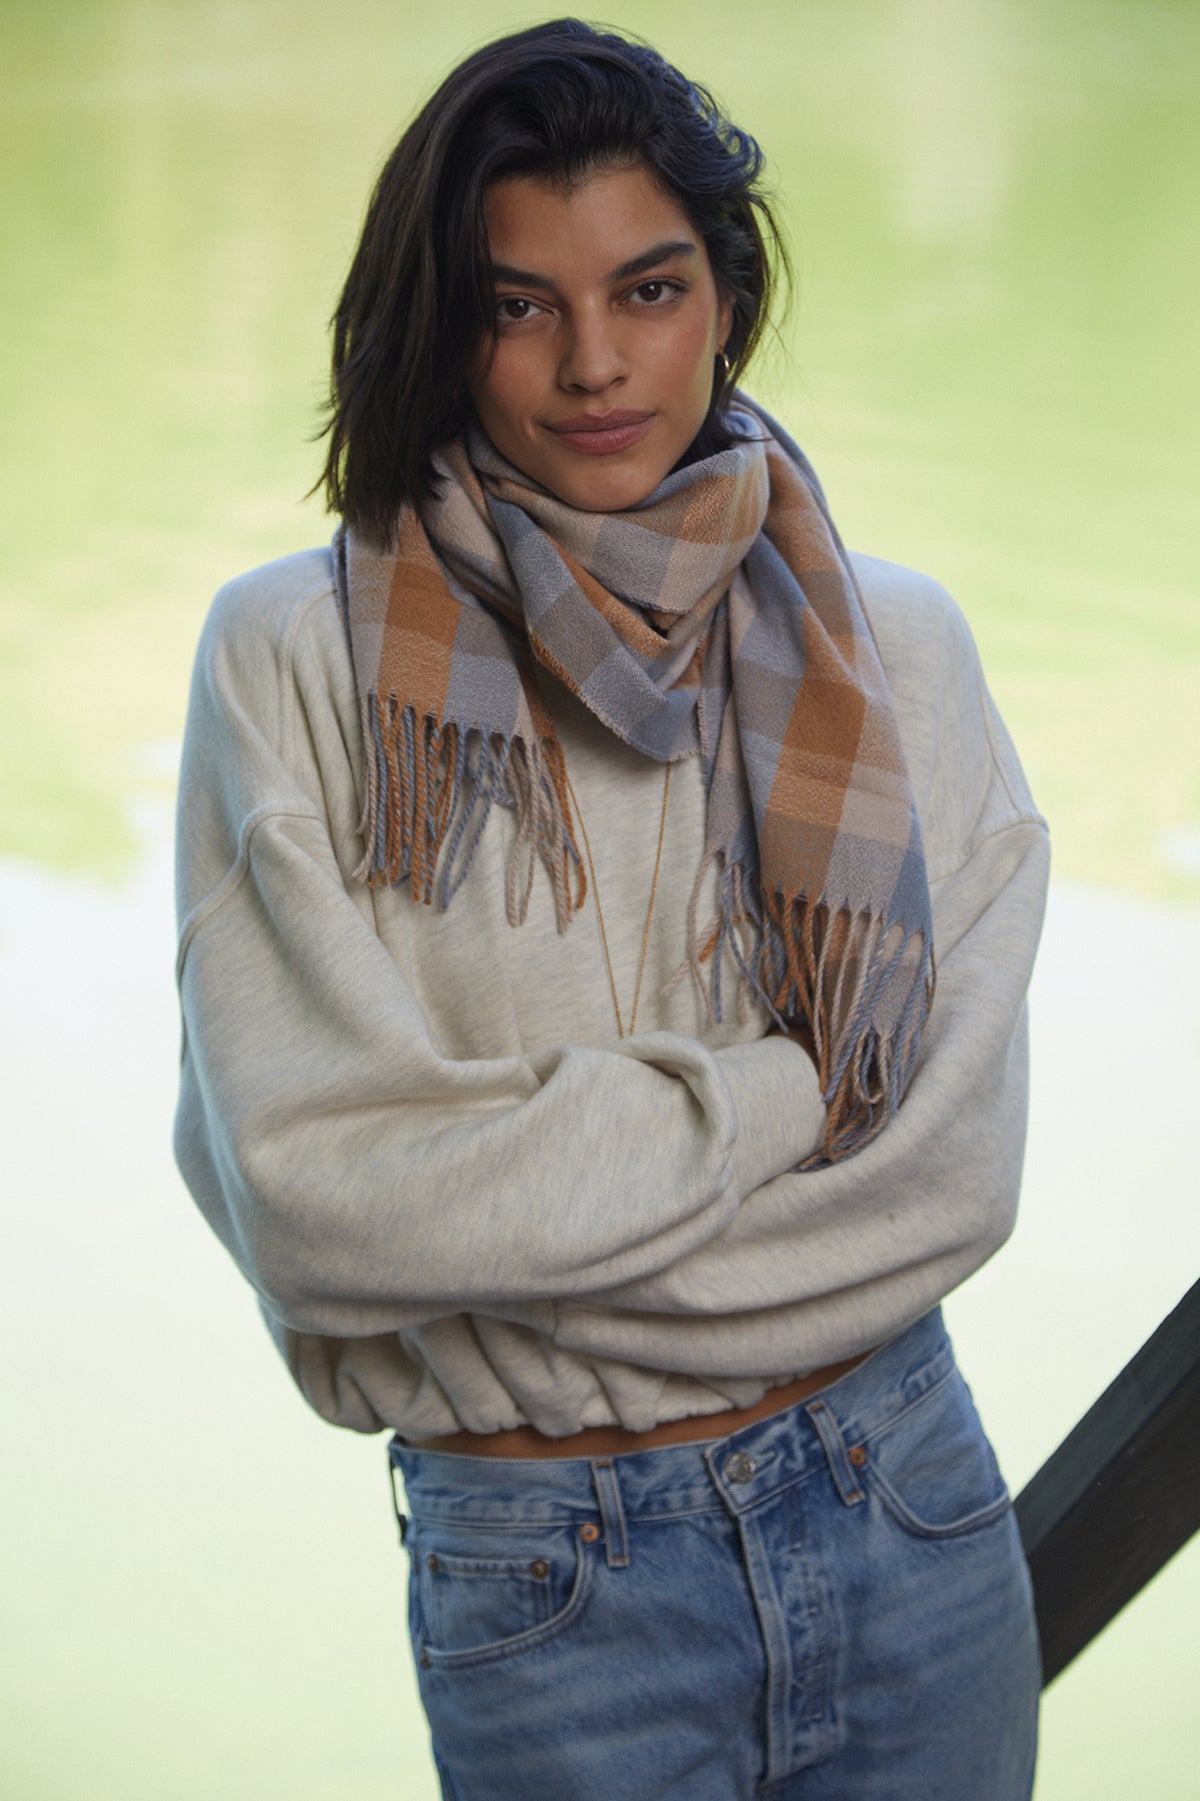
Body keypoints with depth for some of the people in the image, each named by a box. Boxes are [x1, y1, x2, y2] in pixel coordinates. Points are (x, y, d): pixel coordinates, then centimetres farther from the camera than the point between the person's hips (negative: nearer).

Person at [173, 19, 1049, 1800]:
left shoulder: (891, 641, -2)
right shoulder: (297, 661, -9)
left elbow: (956, 1164, -8)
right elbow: (313, 1190, -16)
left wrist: (514, 1234, -15)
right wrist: (779, 1088, -13)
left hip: (907, 1505, 3)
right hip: (545, 1568, -2)